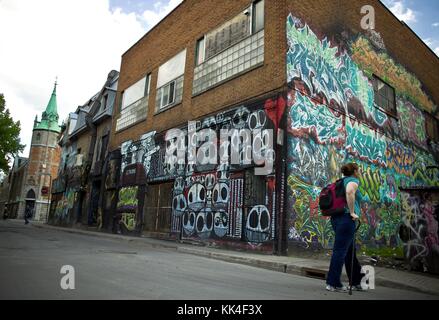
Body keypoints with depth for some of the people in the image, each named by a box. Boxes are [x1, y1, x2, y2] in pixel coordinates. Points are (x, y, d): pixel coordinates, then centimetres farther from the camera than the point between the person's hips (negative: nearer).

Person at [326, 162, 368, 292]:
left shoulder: (342, 181, 21)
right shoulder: (353, 180, -4)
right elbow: (349, 192, -27)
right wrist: (352, 212, -20)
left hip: (336, 218, 9)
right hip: (346, 218, -9)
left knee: (350, 251, 17)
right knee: (340, 250, -6)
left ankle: (356, 282, 28)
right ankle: (333, 283, 0)